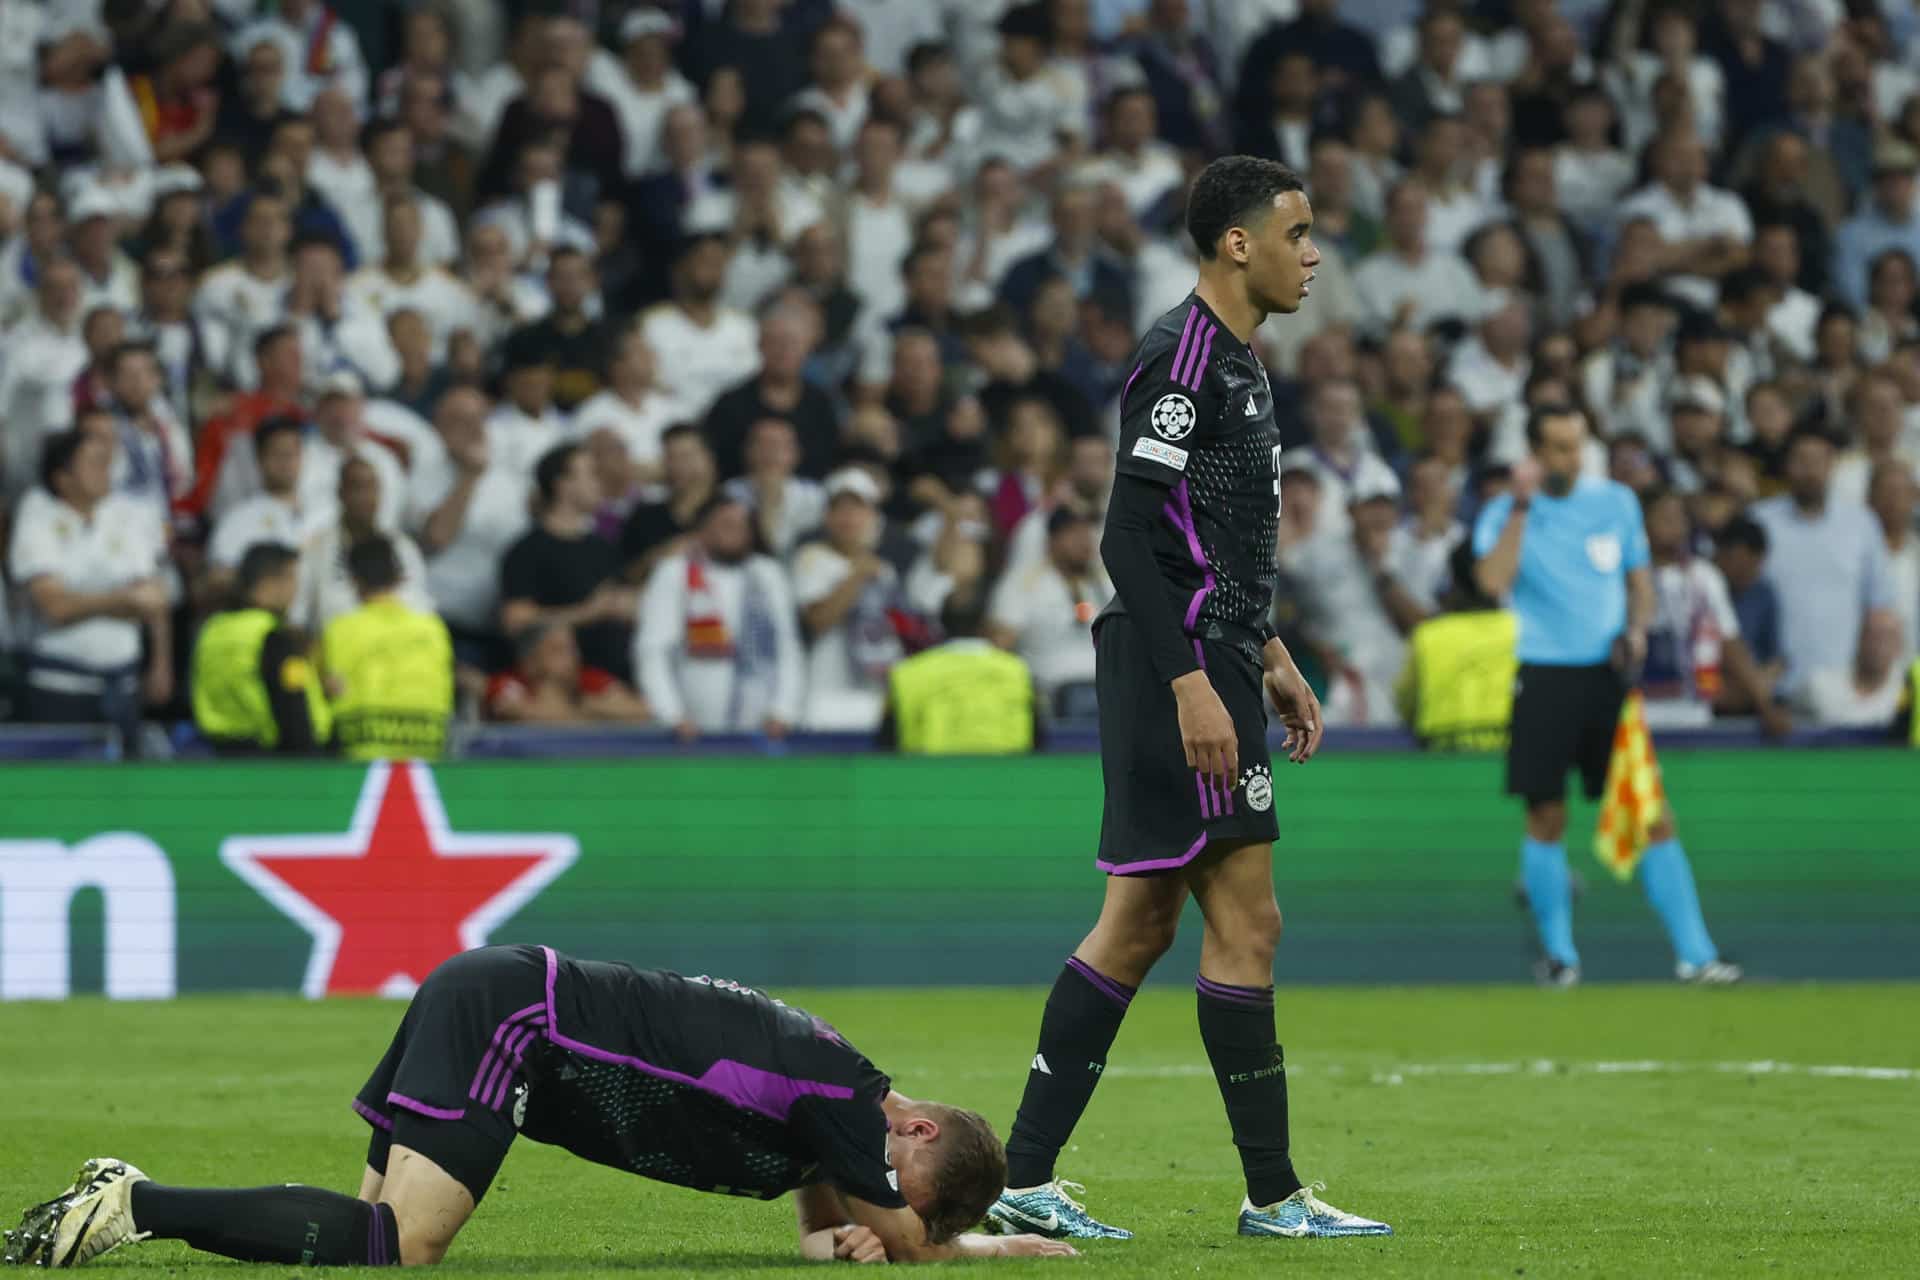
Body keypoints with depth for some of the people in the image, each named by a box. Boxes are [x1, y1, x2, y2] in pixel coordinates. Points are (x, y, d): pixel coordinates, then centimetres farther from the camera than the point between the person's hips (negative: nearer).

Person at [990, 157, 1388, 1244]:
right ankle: (1274, 1194, -3)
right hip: (1182, 674, -11)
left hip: (1214, 669, 11)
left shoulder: (1235, 360, 18)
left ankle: (1027, 1180, 10)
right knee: (1246, 919, -7)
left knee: (1141, 923, 9)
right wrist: (1192, 683, -23)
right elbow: (1130, 538, -20)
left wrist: (1271, 658, 24)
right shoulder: (1183, 358, -14)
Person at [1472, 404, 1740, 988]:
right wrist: (1521, 506, -19)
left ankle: (1695, 954, -5)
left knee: (1653, 817, -5)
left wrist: (1636, 629, -2)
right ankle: (1558, 954, 16)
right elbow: (1492, 581, -20)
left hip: (1608, 673, 2)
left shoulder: (1616, 502, 8)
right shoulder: (1505, 514, -2)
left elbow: (1640, 580, 18)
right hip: (1542, 677, -2)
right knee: (1547, 818, 1)